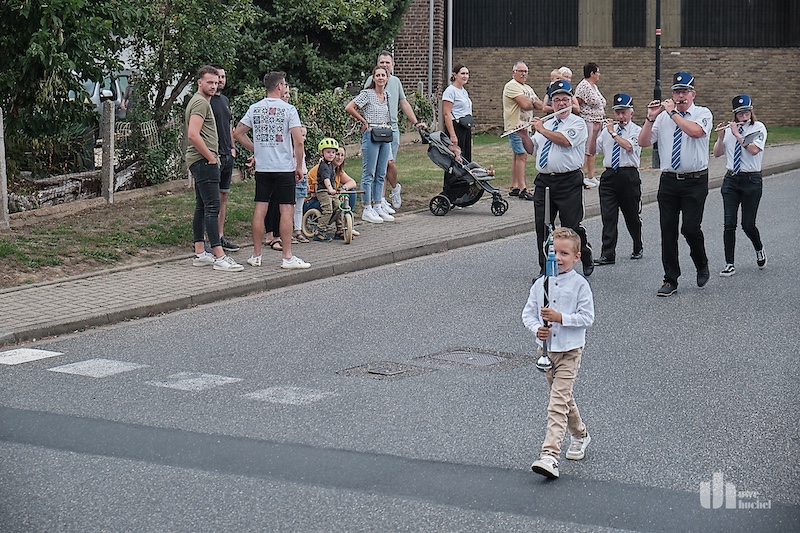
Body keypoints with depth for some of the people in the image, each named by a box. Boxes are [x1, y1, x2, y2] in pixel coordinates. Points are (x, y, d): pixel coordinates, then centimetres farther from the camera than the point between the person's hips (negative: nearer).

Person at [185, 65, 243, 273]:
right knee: (212, 207, -14)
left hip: (201, 161, 11)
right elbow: (193, 135, -23)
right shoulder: (201, 102, -12)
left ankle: (200, 253, 16)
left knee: (201, 207, 12)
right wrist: (211, 158, -16)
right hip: (203, 161, -11)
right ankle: (219, 257, -17)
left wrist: (211, 157, 20)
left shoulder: (200, 101, 21)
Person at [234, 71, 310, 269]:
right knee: (287, 210, -2)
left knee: (260, 209, 7)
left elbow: (238, 133, 10)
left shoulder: (255, 109, 6)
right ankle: (287, 257, -2)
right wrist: (299, 166, -2)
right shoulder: (288, 109, -7)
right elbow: (298, 141, -12)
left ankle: (256, 255, 11)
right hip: (284, 167, -4)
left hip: (262, 167, 4)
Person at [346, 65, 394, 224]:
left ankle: (378, 206, 17)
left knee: (381, 174, 10)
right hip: (371, 135, -7)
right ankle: (367, 209, -2)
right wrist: (364, 121, -8)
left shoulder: (387, 95, 12)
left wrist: (387, 127, 10)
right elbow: (349, 108, -14)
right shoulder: (367, 94, -7)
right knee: (369, 174, -5)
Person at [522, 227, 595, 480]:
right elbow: (528, 312, 7)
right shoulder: (540, 284, 3)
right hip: (546, 349, 5)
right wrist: (537, 328, -12)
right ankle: (580, 435, 44)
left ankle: (550, 455, -20)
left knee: (557, 404, -14)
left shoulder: (579, 284, -9)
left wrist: (560, 317, -21)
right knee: (564, 398, 21)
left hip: (570, 351, -5)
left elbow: (587, 317, -10)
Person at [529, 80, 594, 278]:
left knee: (571, 226, -2)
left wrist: (542, 130, -8)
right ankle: (545, 268, 10)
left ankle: (586, 259, 21)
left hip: (568, 181, -5)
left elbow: (565, 140, -18)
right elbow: (532, 149, 19)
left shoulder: (577, 124, 1)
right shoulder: (546, 124, 20)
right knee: (542, 226, 1)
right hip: (544, 181, 5)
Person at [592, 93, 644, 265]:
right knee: (608, 216, -4)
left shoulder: (637, 131, 1)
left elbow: (629, 146, -18)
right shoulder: (607, 130, 13)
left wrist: (613, 133, -12)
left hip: (629, 176, -3)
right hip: (609, 175, 3)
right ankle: (607, 255, -6)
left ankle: (638, 249, 30)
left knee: (632, 215, 9)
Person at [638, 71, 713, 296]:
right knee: (668, 231, 1)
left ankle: (702, 265, 17)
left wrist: (673, 112, -16)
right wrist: (650, 118, -10)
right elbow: (643, 142, 2)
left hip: (695, 181, -3)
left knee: (690, 228, -12)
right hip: (668, 180, 3)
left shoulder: (703, 114, 0)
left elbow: (695, 131, -22)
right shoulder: (662, 117, 9)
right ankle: (670, 280, 10)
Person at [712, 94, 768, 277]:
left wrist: (737, 134, -18)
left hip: (751, 180, -3)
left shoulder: (758, 128, -3)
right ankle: (729, 265, 2)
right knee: (729, 224, -4)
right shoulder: (729, 128, 7)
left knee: (748, 224, 0)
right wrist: (721, 136, -10)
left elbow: (754, 149, -20)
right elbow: (717, 153, 5)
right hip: (731, 179, 3)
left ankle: (759, 250, 31)